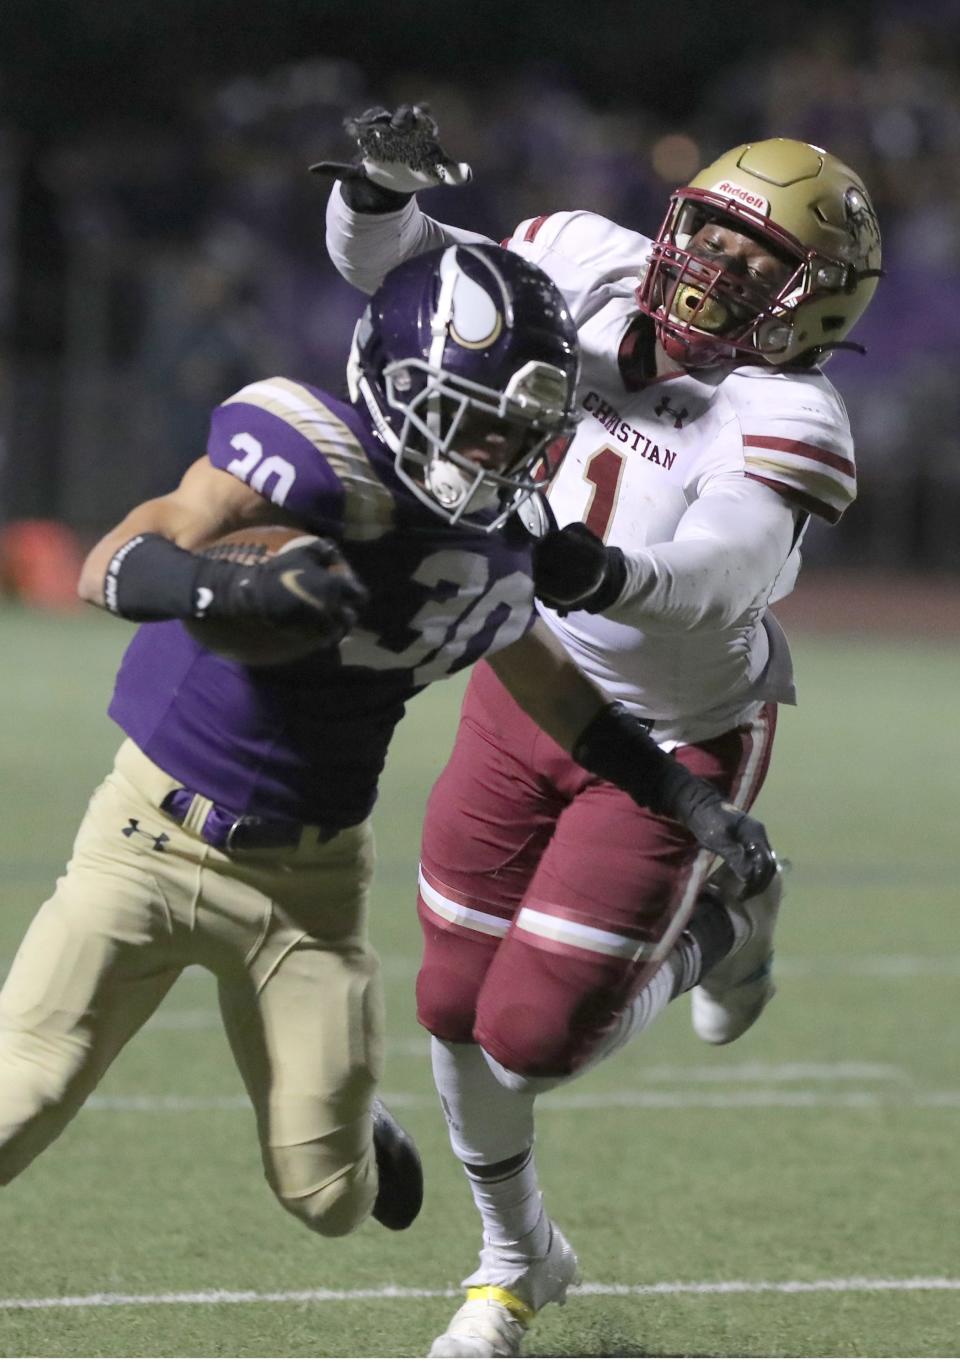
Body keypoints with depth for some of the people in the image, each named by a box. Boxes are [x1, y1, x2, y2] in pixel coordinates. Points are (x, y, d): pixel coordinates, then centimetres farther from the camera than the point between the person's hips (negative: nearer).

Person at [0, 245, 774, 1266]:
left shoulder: (495, 548, -2)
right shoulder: (312, 455, -23)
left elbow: (553, 690, 19)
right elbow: (110, 569, -34)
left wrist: (693, 803, 14)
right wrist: (222, 584, -55)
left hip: (310, 875, 5)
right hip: (160, 837, -5)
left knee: (329, 1200, 4)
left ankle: (345, 1127, 41)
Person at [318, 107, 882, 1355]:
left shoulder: (784, 420, -27)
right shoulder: (596, 275, -10)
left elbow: (721, 573, -43)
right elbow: (384, 265, -3)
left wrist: (599, 573, -62)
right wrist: (378, 185, -25)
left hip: (675, 741, -5)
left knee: (536, 1038, -7)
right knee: (457, 1007, 8)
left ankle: (717, 931, 25)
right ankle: (515, 1256, 35)